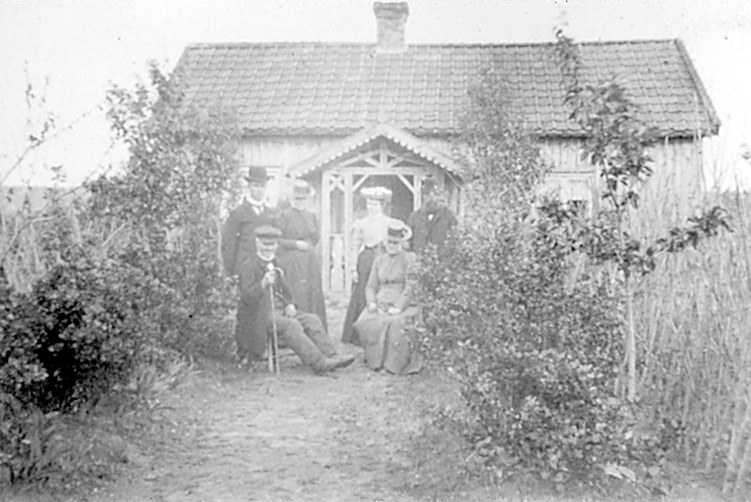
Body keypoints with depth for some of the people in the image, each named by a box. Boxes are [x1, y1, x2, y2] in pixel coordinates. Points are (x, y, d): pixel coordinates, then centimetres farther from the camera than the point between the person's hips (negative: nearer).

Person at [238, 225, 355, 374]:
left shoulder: (276, 265, 20)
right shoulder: (248, 267, -3)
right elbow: (246, 297, -15)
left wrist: (290, 304, 2)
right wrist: (263, 284, -32)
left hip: (281, 310, 7)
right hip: (261, 315, -7)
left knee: (312, 319, -16)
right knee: (291, 325, -31)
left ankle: (331, 356, -26)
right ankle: (319, 363, -37)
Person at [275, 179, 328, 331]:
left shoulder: (311, 216, 14)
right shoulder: (284, 215, -2)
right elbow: (277, 240, -6)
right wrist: (295, 244, -12)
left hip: (311, 262, 5)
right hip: (292, 263, -5)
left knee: (314, 295, 4)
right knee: (295, 297, -8)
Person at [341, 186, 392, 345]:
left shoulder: (388, 223, 3)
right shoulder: (361, 223, 9)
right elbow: (355, 247, 8)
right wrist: (354, 267, 1)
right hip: (364, 261, 2)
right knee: (361, 297, 2)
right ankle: (357, 335, 9)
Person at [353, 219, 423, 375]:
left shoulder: (410, 258, 4)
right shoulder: (379, 260, 20)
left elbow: (410, 287, -6)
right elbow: (371, 286, 18)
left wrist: (398, 307, -16)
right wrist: (372, 302, -2)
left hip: (402, 305, -4)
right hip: (380, 305, 4)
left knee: (394, 324, -36)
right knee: (364, 322, -25)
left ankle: (395, 363, -22)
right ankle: (375, 360, -11)